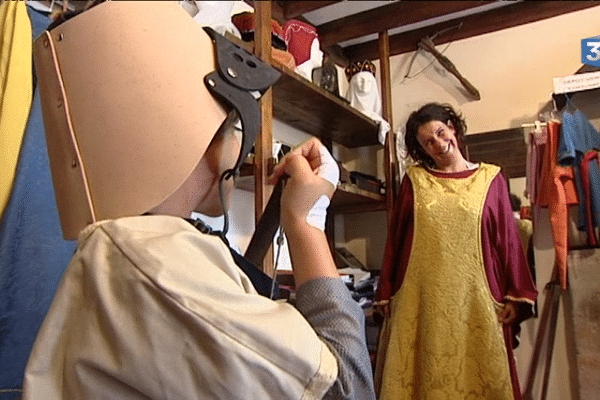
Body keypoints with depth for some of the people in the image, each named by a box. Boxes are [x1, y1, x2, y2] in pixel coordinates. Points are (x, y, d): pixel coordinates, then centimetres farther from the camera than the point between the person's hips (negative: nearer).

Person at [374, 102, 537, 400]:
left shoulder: (490, 179, 7)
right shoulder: (414, 180, 8)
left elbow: (508, 239, 6)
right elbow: (394, 240, 8)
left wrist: (516, 296, 1)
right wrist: (386, 295, 6)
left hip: (475, 299, 0)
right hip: (421, 299, 1)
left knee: (477, 374, 3)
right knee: (423, 373, 4)